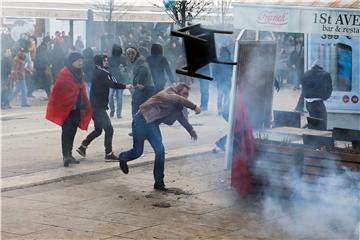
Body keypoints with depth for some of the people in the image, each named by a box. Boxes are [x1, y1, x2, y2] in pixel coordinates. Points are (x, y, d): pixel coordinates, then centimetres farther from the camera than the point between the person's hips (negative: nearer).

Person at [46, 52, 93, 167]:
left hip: (76, 109, 8)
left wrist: (83, 107, 16)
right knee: (67, 131, -11)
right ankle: (66, 155, -14)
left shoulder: (78, 73, 14)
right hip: (66, 109, -8)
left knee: (72, 132, 11)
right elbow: (57, 90, -15)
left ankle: (69, 154, 19)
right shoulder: (64, 73, -12)